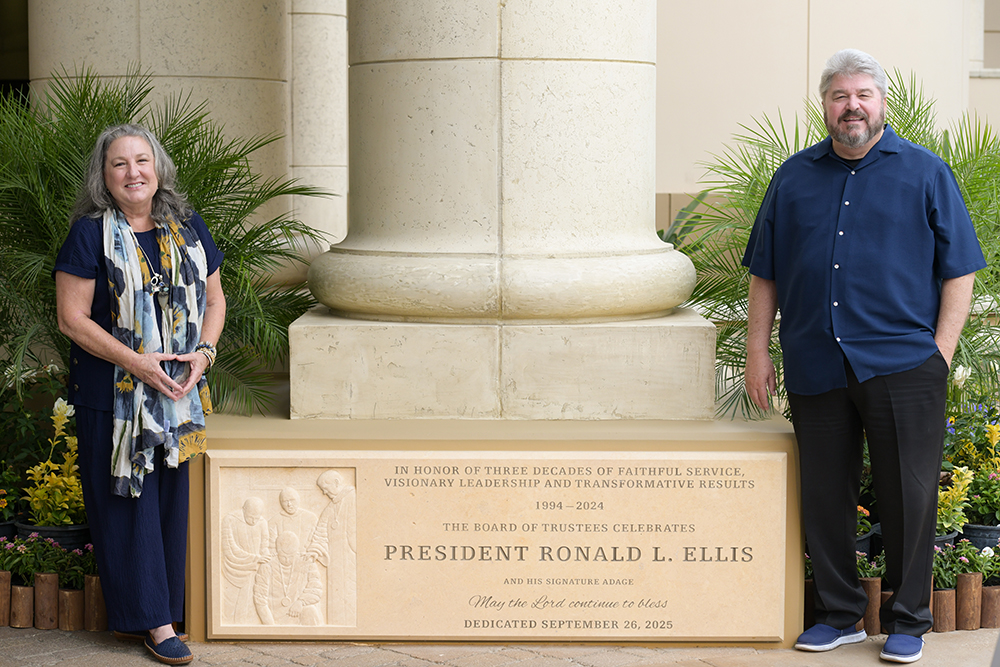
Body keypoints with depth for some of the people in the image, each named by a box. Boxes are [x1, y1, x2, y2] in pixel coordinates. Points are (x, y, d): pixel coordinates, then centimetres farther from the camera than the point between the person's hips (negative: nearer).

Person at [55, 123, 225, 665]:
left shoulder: (187, 229, 8)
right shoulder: (90, 234, -6)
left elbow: (213, 298, 15)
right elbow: (72, 317, -9)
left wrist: (204, 352, -4)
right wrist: (136, 362, -17)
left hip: (177, 392, 4)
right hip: (112, 394, -4)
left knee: (171, 498, 7)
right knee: (128, 502, -2)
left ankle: (154, 615, 17)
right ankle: (151, 618, 7)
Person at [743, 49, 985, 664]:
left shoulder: (925, 173, 5)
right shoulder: (794, 179, 13)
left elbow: (959, 270, 3)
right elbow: (765, 274, 15)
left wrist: (940, 353, -5)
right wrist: (758, 352, 7)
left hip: (902, 366, -3)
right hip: (816, 370, 3)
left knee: (908, 496, 1)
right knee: (825, 497, 7)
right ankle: (838, 614, 20)